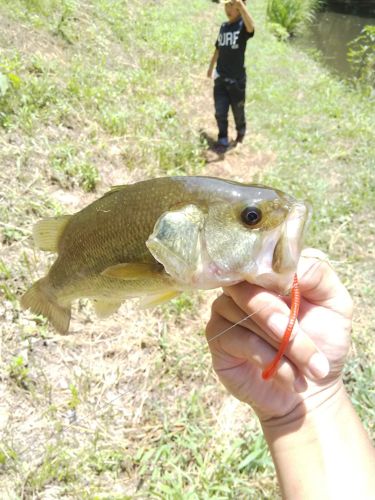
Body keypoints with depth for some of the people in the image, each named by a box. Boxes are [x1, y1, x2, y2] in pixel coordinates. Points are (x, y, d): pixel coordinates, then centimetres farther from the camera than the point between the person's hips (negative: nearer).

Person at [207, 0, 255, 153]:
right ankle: (223, 140, 18)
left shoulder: (243, 26, -13)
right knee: (220, 112, 3)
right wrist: (211, 67, 28)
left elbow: (251, 27, -39)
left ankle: (241, 131, 41)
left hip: (237, 78, -4)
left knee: (238, 110, 13)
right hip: (220, 77, 4)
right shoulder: (223, 27, 5)